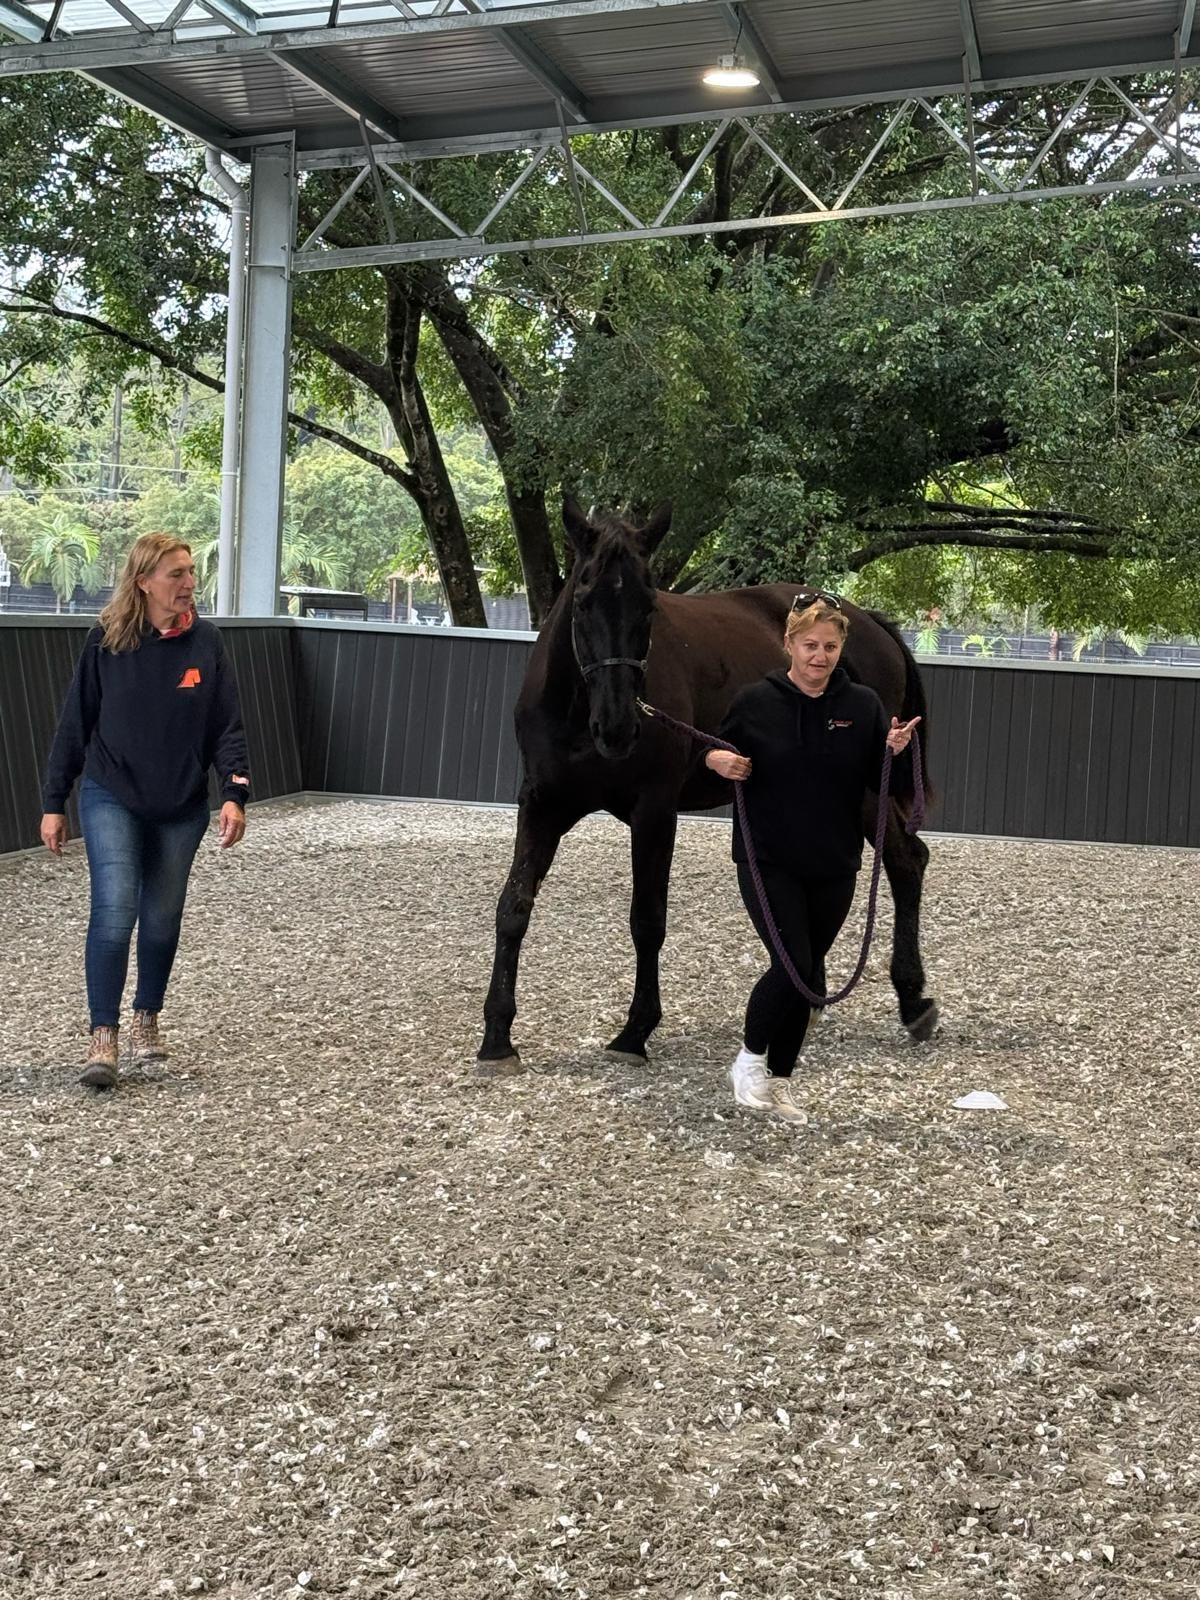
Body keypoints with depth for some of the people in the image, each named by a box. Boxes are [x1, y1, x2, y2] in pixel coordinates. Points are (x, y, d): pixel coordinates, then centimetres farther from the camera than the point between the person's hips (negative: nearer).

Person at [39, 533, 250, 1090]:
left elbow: (227, 726, -1)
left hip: (182, 806, 2)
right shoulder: (106, 642, -7)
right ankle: (103, 1037, -7)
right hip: (111, 799, -2)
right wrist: (54, 802, 0)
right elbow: (75, 724, -1)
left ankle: (147, 1019, 31)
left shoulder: (205, 642, -3)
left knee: (162, 918, 10)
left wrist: (234, 794, -13)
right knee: (115, 910, -15)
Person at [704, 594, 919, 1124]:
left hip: (833, 868, 3)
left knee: (808, 973, 10)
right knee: (792, 966, -14)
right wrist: (715, 758, -15)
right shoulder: (755, 701, -6)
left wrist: (895, 752, -15)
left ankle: (779, 1081, 26)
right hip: (768, 862, -3)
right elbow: (720, 752, 8)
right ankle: (750, 1057, 11)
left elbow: (880, 783, 5)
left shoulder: (863, 705, -1)